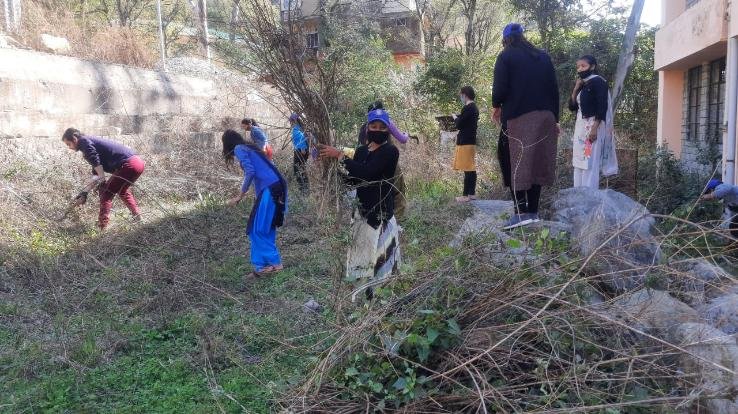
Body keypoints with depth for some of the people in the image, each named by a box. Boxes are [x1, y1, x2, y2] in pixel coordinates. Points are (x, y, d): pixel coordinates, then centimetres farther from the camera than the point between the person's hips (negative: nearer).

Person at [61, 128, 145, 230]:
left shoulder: (84, 142, 1)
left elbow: (96, 163, -16)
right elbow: (96, 174, 27)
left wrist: (102, 180, -14)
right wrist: (84, 193, 25)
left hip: (128, 165, -10)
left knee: (106, 194, 0)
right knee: (122, 190, 31)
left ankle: (102, 228, 0)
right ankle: (137, 217, 36)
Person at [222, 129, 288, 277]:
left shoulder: (239, 149, 0)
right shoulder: (250, 147, 26)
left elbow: (250, 171, -14)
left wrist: (241, 195, -6)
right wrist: (242, 194, 32)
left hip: (269, 190, -9)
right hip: (277, 187, 9)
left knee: (257, 229, -3)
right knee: (266, 229, 11)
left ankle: (275, 263, -4)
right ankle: (263, 266, 13)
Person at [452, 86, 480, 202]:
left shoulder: (467, 108, -14)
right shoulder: (474, 107, 15)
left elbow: (459, 125, -14)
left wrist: (455, 118, 3)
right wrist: (459, 119, 16)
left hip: (465, 142, -10)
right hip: (471, 140, 10)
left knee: (467, 169, -9)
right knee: (471, 169, 10)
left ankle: (466, 195, -8)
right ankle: (472, 193, 14)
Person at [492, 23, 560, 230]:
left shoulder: (505, 57, -1)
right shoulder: (543, 57, 14)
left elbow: (500, 89, -10)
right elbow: (554, 89, 11)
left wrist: (496, 107, 9)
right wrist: (555, 119, 17)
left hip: (517, 118, -5)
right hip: (545, 117, 5)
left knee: (512, 161, -1)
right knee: (537, 161, 10)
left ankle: (521, 211, -11)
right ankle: (533, 211, 12)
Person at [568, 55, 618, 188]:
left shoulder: (598, 81, -6)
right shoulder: (582, 85, 18)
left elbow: (602, 107, -15)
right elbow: (572, 106, 13)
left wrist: (594, 128, -22)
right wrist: (576, 88, 2)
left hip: (592, 126, -8)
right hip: (580, 126, 8)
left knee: (590, 164, -10)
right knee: (579, 163, 7)